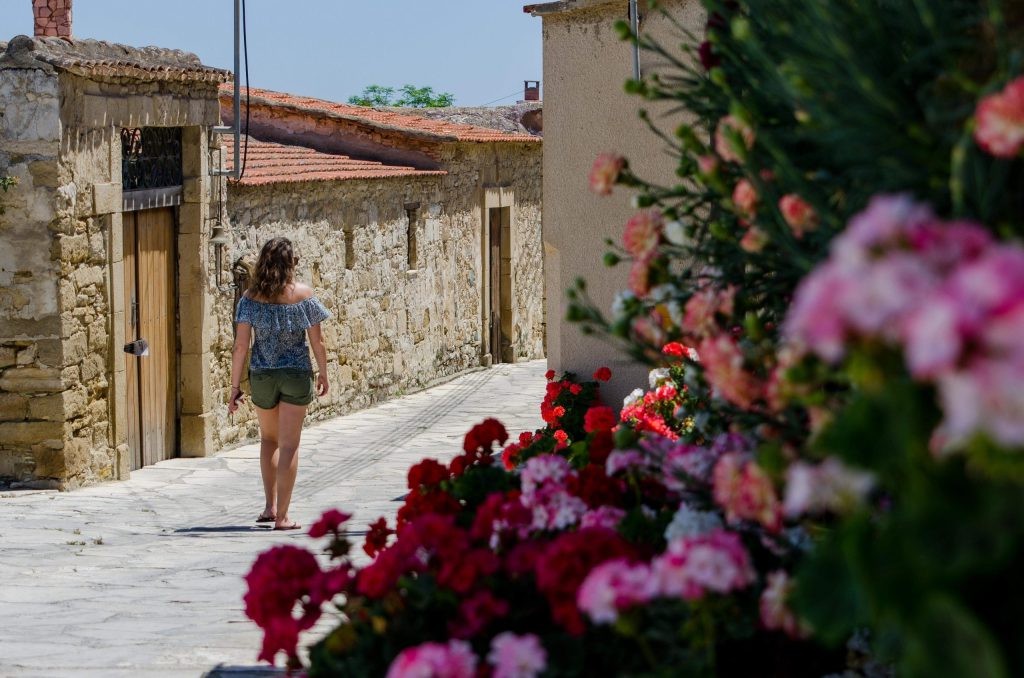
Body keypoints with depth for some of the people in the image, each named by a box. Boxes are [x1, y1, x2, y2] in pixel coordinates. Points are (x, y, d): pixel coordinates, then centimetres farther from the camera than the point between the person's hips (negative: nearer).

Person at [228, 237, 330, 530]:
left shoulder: (250, 297, -6)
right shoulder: (303, 294, -7)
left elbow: (240, 345, -8)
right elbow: (317, 340, -2)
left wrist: (235, 386, -2)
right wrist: (323, 373, 13)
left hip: (261, 375, 2)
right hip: (297, 374, -2)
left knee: (269, 439, 23)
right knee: (289, 445, 3)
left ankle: (270, 506, 21)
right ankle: (282, 517, 1)